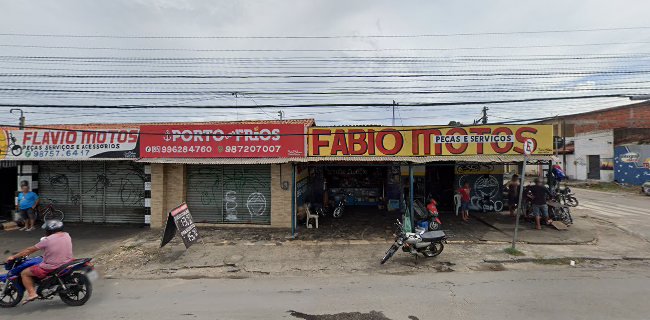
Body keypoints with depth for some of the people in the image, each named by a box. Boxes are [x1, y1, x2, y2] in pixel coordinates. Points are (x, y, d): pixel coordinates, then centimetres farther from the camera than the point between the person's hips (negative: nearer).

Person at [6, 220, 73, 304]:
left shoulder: (47, 240, -14)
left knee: (24, 273, 11)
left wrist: (13, 257, 7)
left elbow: (30, 250, -5)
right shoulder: (67, 235, 0)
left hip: (51, 267, -6)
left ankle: (32, 293, 1)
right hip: (67, 263, 6)